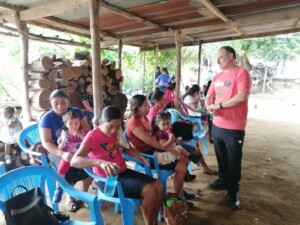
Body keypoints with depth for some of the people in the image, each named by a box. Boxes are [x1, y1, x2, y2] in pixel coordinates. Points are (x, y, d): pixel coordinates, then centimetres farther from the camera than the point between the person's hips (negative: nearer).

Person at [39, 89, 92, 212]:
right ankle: (70, 196, -2)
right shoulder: (47, 118, -9)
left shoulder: (76, 112, -2)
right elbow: (46, 143, -15)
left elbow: (87, 131, -4)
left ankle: (84, 192, 2)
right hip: (56, 150, -2)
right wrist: (62, 153, -32)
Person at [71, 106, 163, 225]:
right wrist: (100, 162, -49)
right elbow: (74, 161, -32)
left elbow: (126, 148, 20)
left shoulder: (116, 132, 3)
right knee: (149, 191, -22)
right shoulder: (93, 136, -19)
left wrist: (138, 156, -3)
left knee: (158, 186, -2)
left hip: (124, 172, 8)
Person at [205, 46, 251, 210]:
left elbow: (242, 97, -23)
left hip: (234, 128, -7)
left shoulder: (241, 73, -10)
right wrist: (209, 107, -11)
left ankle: (232, 193, 21)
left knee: (234, 161, 6)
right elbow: (208, 97, 12)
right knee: (221, 157, 21)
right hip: (217, 125, 7)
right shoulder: (217, 77, 11)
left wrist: (219, 105, -17)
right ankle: (223, 180, 42)